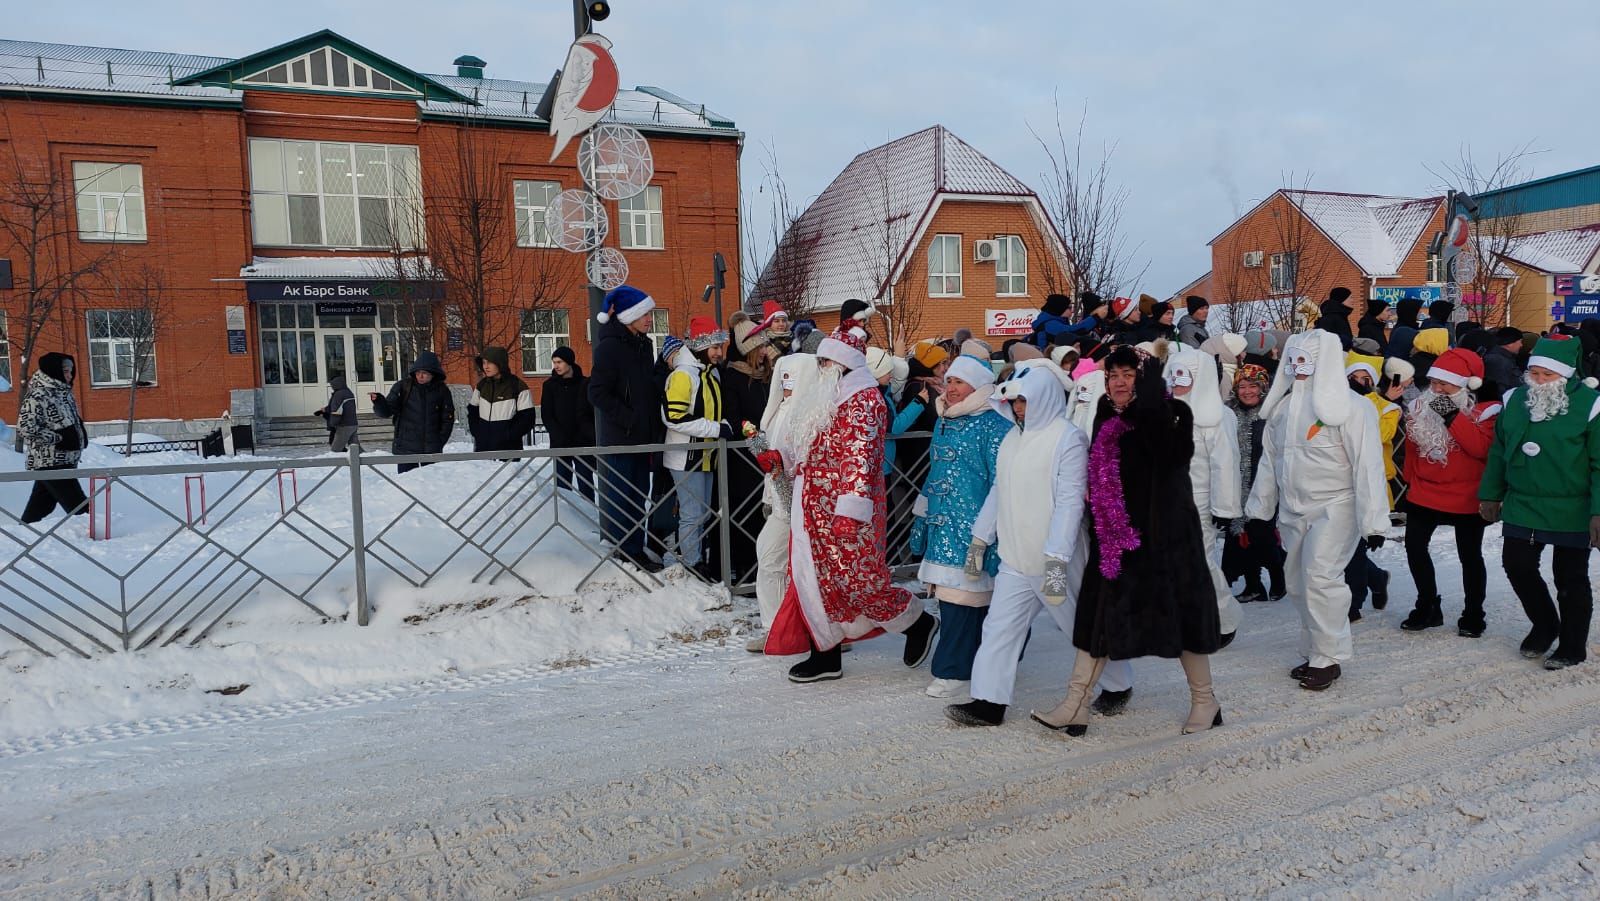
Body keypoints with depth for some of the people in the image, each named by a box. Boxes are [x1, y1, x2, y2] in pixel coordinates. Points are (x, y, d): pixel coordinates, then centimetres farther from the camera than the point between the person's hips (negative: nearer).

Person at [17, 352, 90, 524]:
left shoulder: (62, 392, 12)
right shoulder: (38, 396, -15)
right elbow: (25, 426, -21)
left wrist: (81, 435, 9)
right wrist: (58, 438, -19)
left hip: (65, 460, 9)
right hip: (49, 462, -9)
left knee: (41, 505, 16)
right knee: (79, 507, -10)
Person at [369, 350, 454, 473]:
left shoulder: (442, 390, 1)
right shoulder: (402, 387, -3)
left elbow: (448, 418, 7)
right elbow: (387, 412, -5)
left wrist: (439, 442, 1)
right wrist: (378, 401, -25)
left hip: (431, 449, 1)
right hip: (405, 449, -1)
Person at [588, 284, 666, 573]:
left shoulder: (644, 344, 13)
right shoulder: (610, 346, -12)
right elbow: (597, 393, -17)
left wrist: (655, 423, 9)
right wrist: (629, 419, -19)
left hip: (642, 435, 8)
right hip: (619, 438, -8)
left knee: (638, 495, 13)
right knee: (620, 496, -2)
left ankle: (636, 550, 22)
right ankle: (625, 552, 6)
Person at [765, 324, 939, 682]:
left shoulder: (863, 398, -14)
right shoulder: (830, 397, 17)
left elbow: (860, 457, -23)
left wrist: (850, 510, -28)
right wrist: (784, 460, 15)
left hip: (843, 511, -9)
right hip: (817, 510, 10)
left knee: (855, 579, -4)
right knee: (817, 577, 9)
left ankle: (918, 623, 17)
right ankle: (825, 655, 17)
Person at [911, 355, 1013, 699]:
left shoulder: (993, 425, -8)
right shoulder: (943, 423, 16)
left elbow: (1001, 484, -11)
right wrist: (923, 520, 23)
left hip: (972, 528, -8)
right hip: (943, 527, 8)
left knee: (962, 598, -6)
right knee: (948, 596, 9)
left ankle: (953, 670, 1)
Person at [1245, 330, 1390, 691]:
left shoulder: (1348, 407, -12)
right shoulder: (1283, 407, 10)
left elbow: (1367, 463, -16)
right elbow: (1270, 459, 16)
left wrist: (1372, 518, -19)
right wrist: (1259, 506, 17)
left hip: (1333, 507, -7)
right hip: (1293, 510, 7)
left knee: (1320, 577, -15)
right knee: (1299, 583, 10)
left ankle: (1328, 658, -3)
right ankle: (1314, 651, 22)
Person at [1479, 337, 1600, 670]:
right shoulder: (1514, 400, 4)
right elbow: (1499, 451, 13)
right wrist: (1490, 493, 13)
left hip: (1571, 513, -5)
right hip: (1522, 506, 5)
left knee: (1570, 578, 7)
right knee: (1517, 566, 8)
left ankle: (1572, 646, 23)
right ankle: (1545, 626, 32)